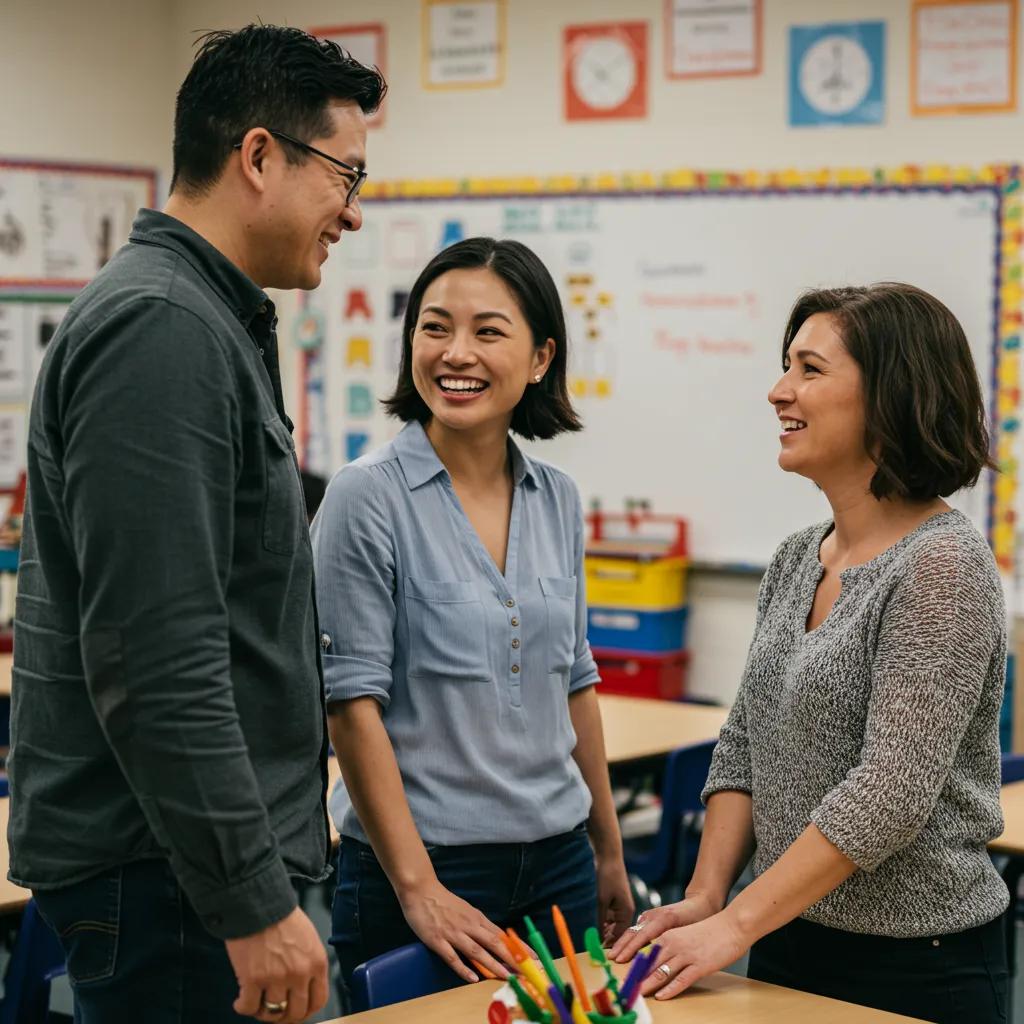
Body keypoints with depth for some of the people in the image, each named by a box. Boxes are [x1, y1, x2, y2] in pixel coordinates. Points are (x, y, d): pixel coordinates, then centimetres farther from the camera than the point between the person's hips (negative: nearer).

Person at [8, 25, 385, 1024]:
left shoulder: (207, 322, 15)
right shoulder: (162, 330, -18)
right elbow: (153, 667, -25)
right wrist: (254, 902, -22)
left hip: (183, 851, 10)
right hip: (161, 868, -10)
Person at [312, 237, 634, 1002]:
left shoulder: (557, 499, 6)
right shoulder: (368, 497, -11)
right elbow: (353, 702, -13)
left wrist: (611, 854, 16)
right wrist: (418, 891, -17)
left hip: (556, 863, 6)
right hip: (425, 864, -5)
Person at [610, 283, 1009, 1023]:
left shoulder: (942, 569, -18)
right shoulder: (798, 560, 6)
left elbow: (891, 794, -24)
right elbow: (744, 746, 9)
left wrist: (735, 926, -23)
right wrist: (705, 897, -3)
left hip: (915, 964, -7)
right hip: (788, 942, 7)